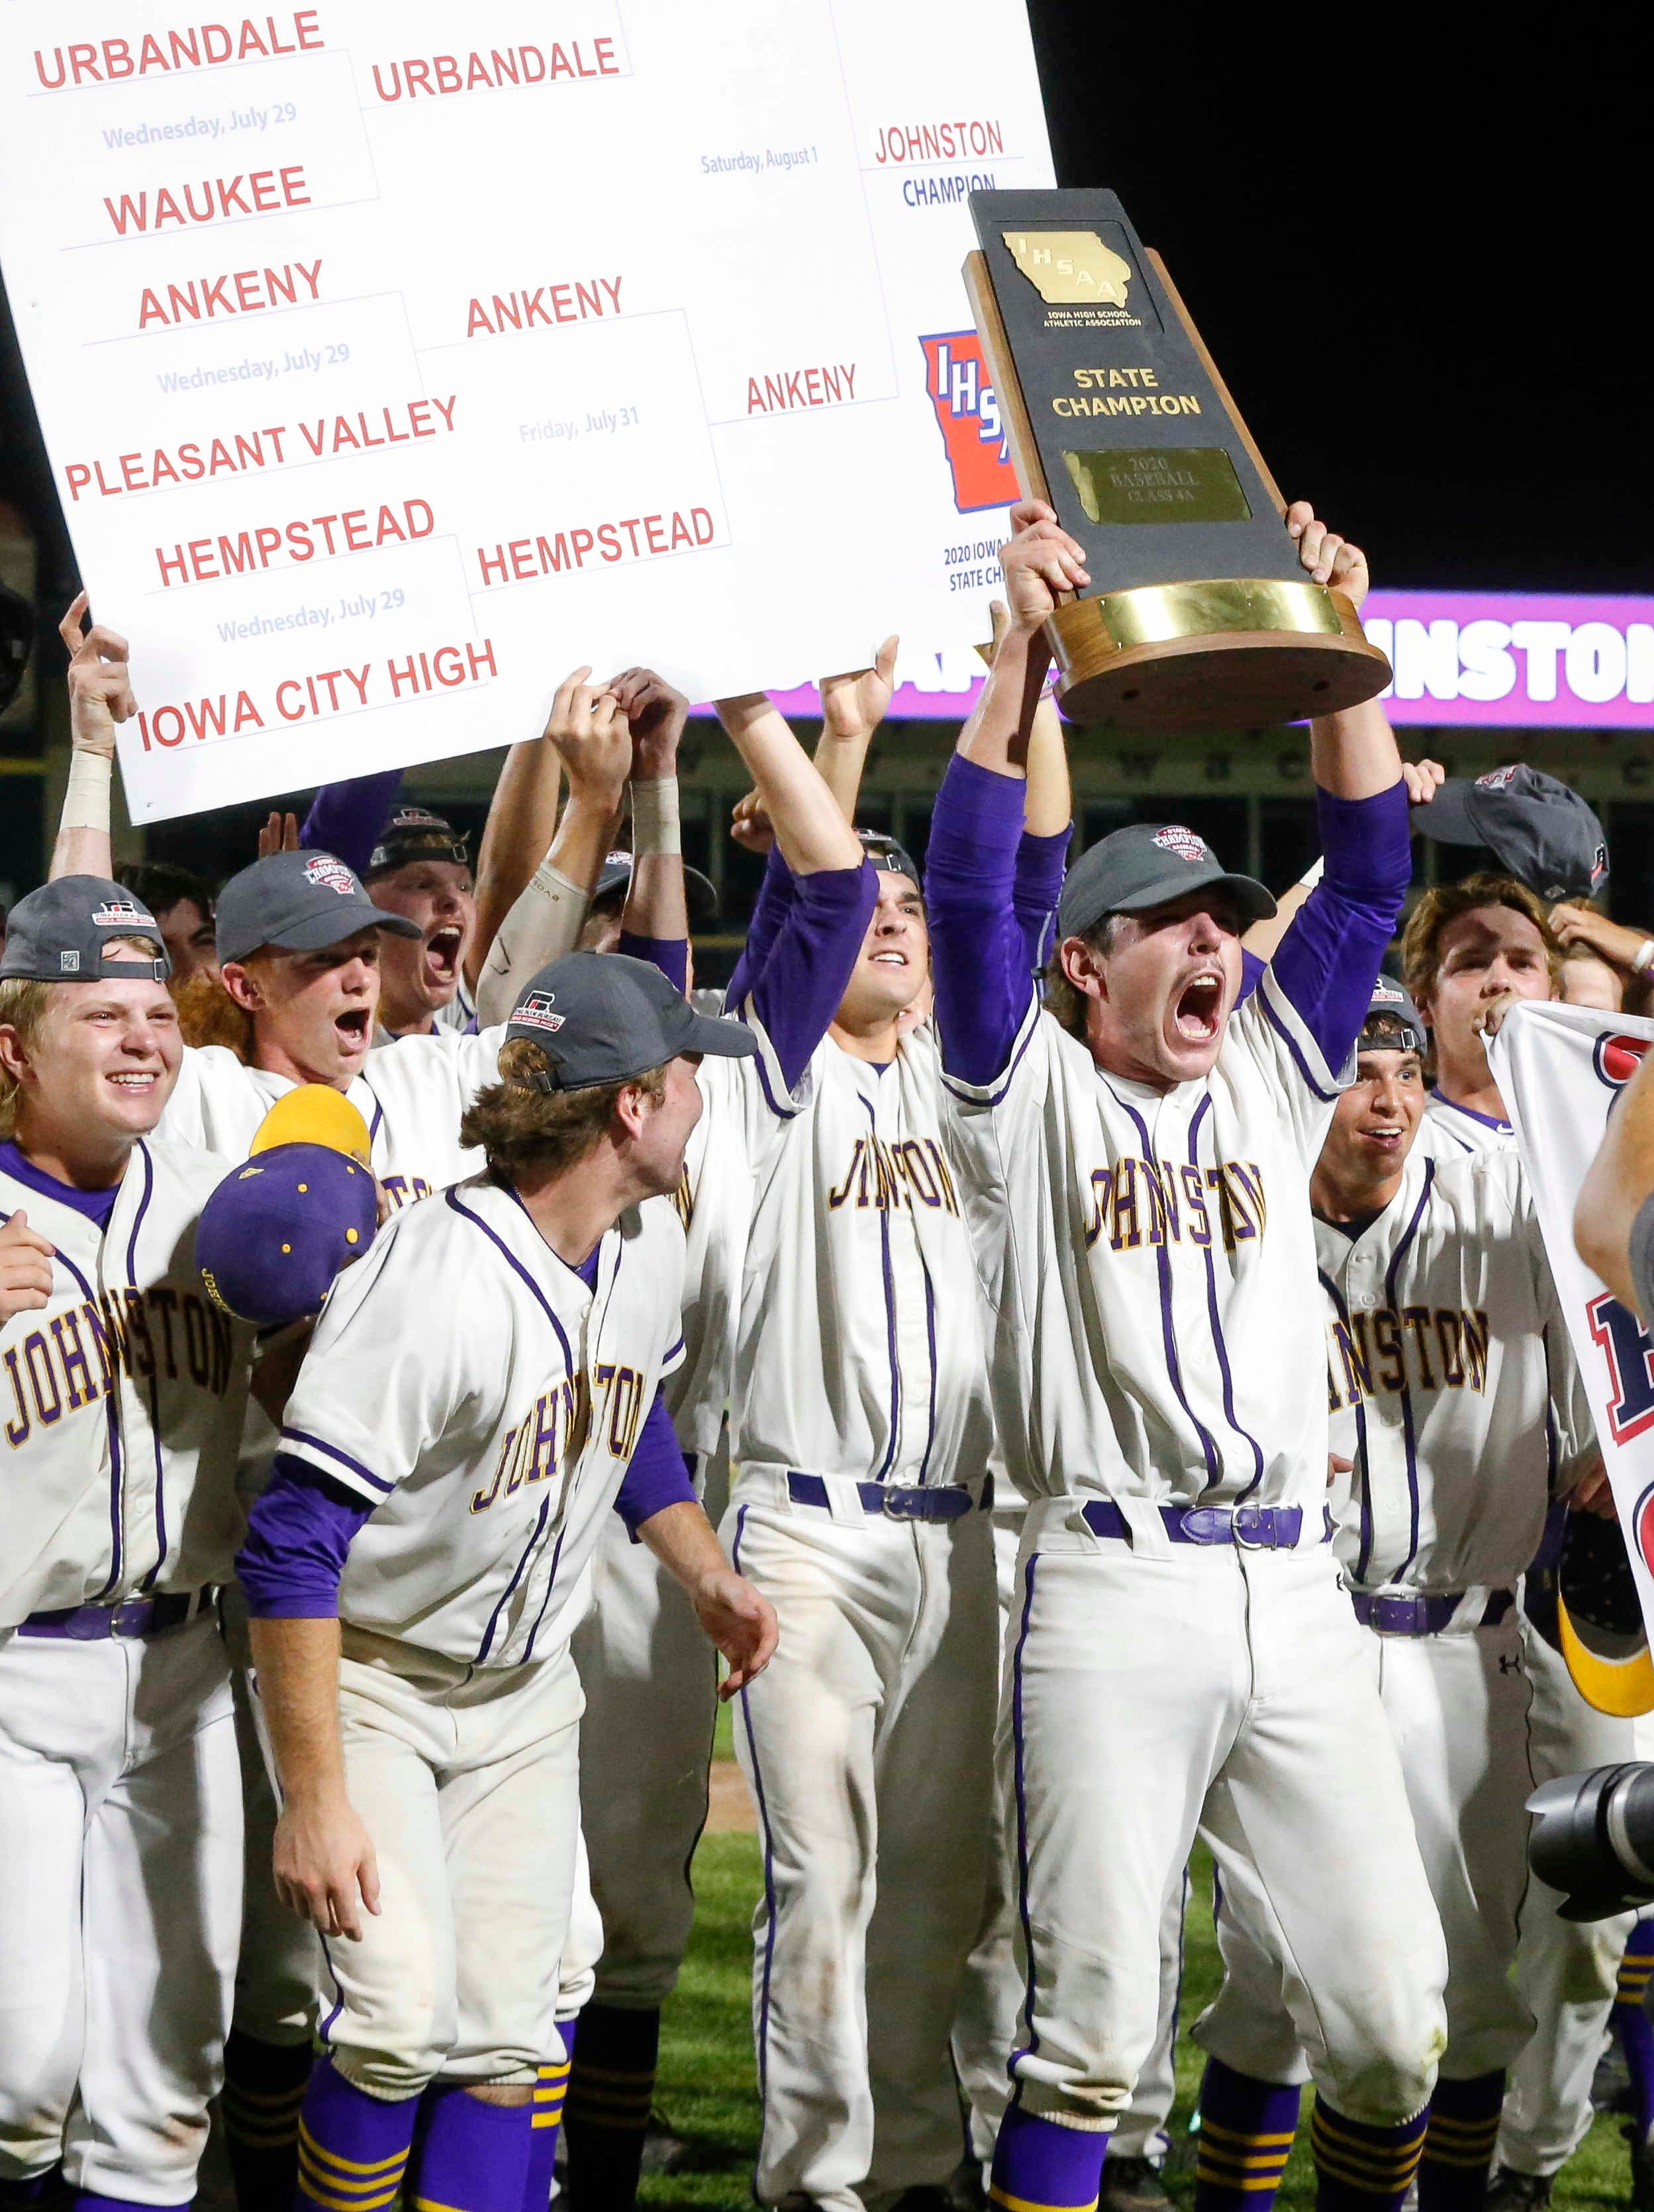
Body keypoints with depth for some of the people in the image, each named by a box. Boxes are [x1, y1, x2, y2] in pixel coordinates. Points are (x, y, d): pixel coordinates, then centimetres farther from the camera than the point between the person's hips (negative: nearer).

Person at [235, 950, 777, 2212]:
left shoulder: (648, 1245, -3)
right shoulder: (430, 1288, -29)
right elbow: (290, 1549, -28)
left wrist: (708, 1578, 4)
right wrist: (315, 1800, -29)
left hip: (525, 1694, 7)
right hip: (366, 1680, -7)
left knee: (502, 2035, -1)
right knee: (402, 2007, -22)